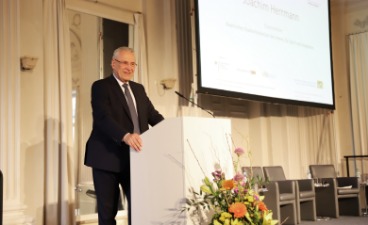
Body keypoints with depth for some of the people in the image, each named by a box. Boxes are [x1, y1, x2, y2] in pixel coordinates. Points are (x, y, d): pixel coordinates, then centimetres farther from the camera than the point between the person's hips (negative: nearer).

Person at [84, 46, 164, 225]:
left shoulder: (139, 89, 17)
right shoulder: (101, 86, -5)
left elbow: (153, 115, 10)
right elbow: (102, 118, -20)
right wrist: (125, 136, -36)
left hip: (135, 158, 5)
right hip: (108, 158, -5)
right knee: (108, 210, 5)